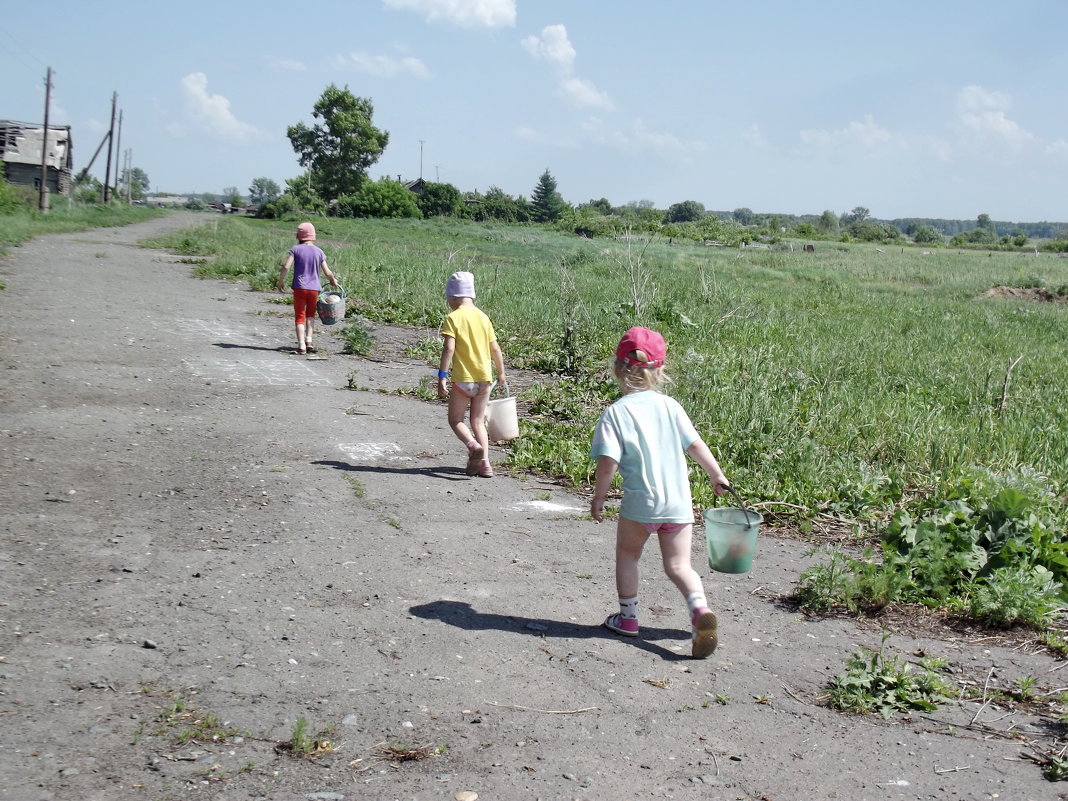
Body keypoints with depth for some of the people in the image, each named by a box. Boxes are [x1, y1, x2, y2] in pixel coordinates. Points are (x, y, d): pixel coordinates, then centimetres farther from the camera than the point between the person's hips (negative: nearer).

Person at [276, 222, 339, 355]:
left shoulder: (295, 249, -4)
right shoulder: (319, 252, 3)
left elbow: (286, 267, -12)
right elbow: (327, 272, 3)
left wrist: (280, 281, 3)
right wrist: (333, 280, 24)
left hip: (299, 288, -2)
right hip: (314, 288, 2)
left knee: (300, 317, 5)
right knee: (310, 314, 22)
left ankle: (301, 346, -6)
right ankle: (309, 341, 10)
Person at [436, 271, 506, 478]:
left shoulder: (453, 318, -7)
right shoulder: (483, 317, 9)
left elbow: (449, 348, -17)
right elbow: (495, 349, 11)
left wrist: (441, 378, -16)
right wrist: (501, 373, 24)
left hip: (463, 379, -5)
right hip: (485, 378, 5)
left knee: (455, 420, 8)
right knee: (478, 422, 14)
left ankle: (473, 445, -19)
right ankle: (485, 463, 2)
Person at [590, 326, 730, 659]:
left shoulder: (615, 413, -9)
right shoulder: (670, 406, 2)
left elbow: (608, 462, -15)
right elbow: (696, 445, 5)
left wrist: (599, 497, -1)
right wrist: (717, 476, 18)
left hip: (639, 503, -3)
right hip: (678, 503, 3)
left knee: (627, 555, 21)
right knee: (678, 565, 8)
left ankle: (628, 617, 27)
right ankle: (700, 609, -17)